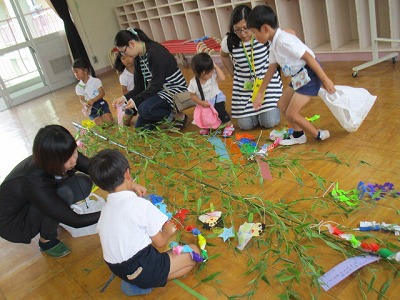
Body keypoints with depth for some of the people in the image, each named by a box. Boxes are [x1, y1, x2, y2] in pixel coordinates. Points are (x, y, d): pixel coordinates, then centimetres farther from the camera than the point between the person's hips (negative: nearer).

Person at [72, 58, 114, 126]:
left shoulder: (96, 80, -7)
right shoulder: (78, 87, 1)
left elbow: (102, 93, -12)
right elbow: (81, 99, -2)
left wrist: (93, 100, -26)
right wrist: (85, 104, -27)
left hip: (100, 103, -1)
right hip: (91, 108, 1)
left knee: (109, 121, -18)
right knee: (100, 123, -17)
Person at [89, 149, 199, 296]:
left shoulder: (106, 208, 1)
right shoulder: (141, 204, -19)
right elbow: (160, 242, -11)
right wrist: (168, 230, 10)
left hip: (119, 270, 7)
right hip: (141, 270, -7)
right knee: (193, 252, 6)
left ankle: (137, 281, 9)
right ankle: (146, 285, -1)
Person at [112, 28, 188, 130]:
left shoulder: (156, 52, -22)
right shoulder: (138, 58, 5)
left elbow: (157, 84, -25)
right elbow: (140, 87, 5)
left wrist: (136, 100, -25)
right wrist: (125, 98, -11)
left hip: (175, 89, -9)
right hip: (160, 91, 9)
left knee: (144, 109, -31)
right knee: (140, 127, 5)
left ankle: (178, 116, -11)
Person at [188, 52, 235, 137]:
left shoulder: (213, 75, -23)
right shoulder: (193, 83, -23)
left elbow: (222, 78, -41)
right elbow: (193, 95, -12)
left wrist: (216, 66, -36)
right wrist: (201, 103, -22)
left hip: (217, 98, -2)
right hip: (204, 103, 2)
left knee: (220, 111, -21)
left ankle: (229, 126, 0)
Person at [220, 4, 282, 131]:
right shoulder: (229, 41, -12)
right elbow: (224, 55, 13)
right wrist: (233, 73, 7)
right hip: (244, 84, 2)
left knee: (269, 122, -11)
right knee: (245, 125, -2)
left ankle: (269, 106, 26)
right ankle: (254, 109, 32)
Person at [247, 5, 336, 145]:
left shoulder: (284, 41, -23)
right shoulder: (274, 43, 8)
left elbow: (309, 57, -24)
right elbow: (271, 69, 16)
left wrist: (325, 79, -22)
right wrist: (260, 93, 19)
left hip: (309, 76, -10)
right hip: (299, 77, 10)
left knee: (291, 114, -7)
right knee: (282, 104, 17)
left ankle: (319, 135, 14)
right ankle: (298, 135, 30)